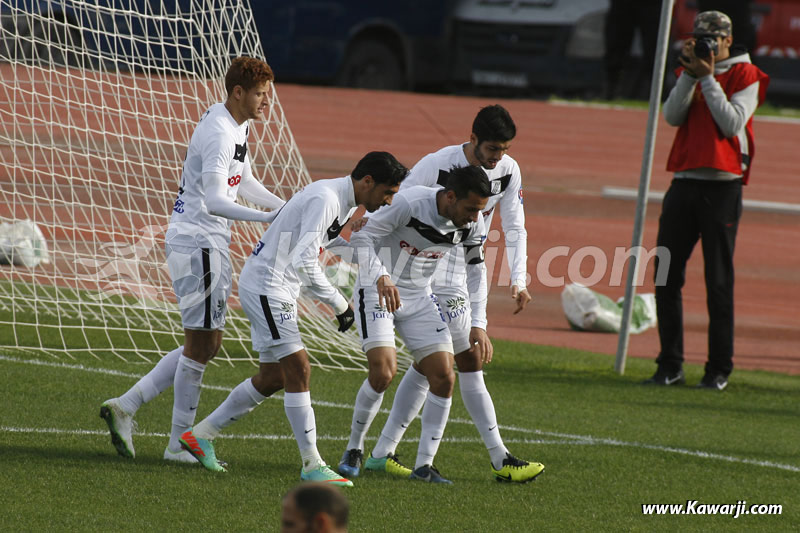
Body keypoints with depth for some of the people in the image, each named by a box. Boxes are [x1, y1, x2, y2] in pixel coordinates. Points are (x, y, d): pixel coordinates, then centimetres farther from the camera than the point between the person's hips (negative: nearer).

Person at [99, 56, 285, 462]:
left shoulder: (238, 127, 13)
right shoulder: (218, 134, -20)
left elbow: (245, 184, 25)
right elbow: (214, 201, -29)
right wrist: (268, 218, -35)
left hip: (209, 245, 10)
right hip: (197, 242, -10)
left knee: (208, 343, 13)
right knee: (200, 342, -5)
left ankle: (125, 406, 13)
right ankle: (179, 443, 2)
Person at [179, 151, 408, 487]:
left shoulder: (345, 202, 9)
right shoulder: (324, 199, -22)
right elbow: (304, 263, -29)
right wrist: (339, 304, -22)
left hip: (277, 292, 11)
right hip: (265, 286, -11)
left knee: (273, 377, 14)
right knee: (297, 369, -13)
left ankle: (200, 436, 24)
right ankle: (312, 466, -12)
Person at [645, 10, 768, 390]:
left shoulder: (746, 76, 0)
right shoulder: (690, 72, 17)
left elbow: (732, 123, -12)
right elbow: (672, 116, 2)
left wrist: (708, 79, -12)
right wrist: (691, 75, -7)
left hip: (722, 187, -5)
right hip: (684, 183, 5)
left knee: (718, 281, -5)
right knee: (666, 276, 2)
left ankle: (719, 369, 0)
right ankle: (670, 366, 8)